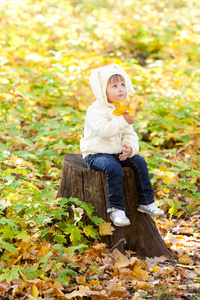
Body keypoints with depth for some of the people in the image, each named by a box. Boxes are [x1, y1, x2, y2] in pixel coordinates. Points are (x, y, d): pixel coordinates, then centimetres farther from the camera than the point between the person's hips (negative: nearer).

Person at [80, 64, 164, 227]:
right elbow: (103, 130, -32)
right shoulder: (95, 110, -15)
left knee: (140, 162, -8)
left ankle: (146, 202, 3)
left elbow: (130, 134, 11)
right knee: (114, 168, -33)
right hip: (96, 154, -7)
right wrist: (123, 121, -34)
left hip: (117, 152, 7)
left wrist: (130, 148, -10)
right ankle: (116, 209, -27)